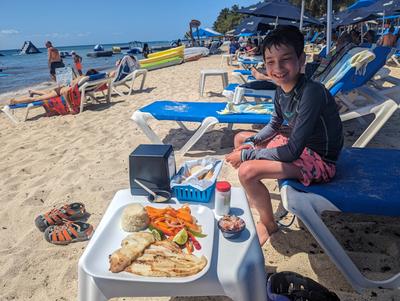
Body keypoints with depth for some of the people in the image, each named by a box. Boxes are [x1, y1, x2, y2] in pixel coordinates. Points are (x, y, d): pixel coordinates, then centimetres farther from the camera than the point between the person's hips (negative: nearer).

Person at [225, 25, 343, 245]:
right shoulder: (281, 89, -4)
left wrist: (246, 155, -21)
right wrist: (251, 142, -3)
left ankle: (268, 224, 3)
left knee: (248, 171, -27)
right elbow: (274, 124, 14)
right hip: (297, 143, 9)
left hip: (319, 159, -9)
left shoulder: (312, 92, -29)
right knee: (240, 138, 15)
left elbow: (292, 152, -30)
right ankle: (253, 196, 30)